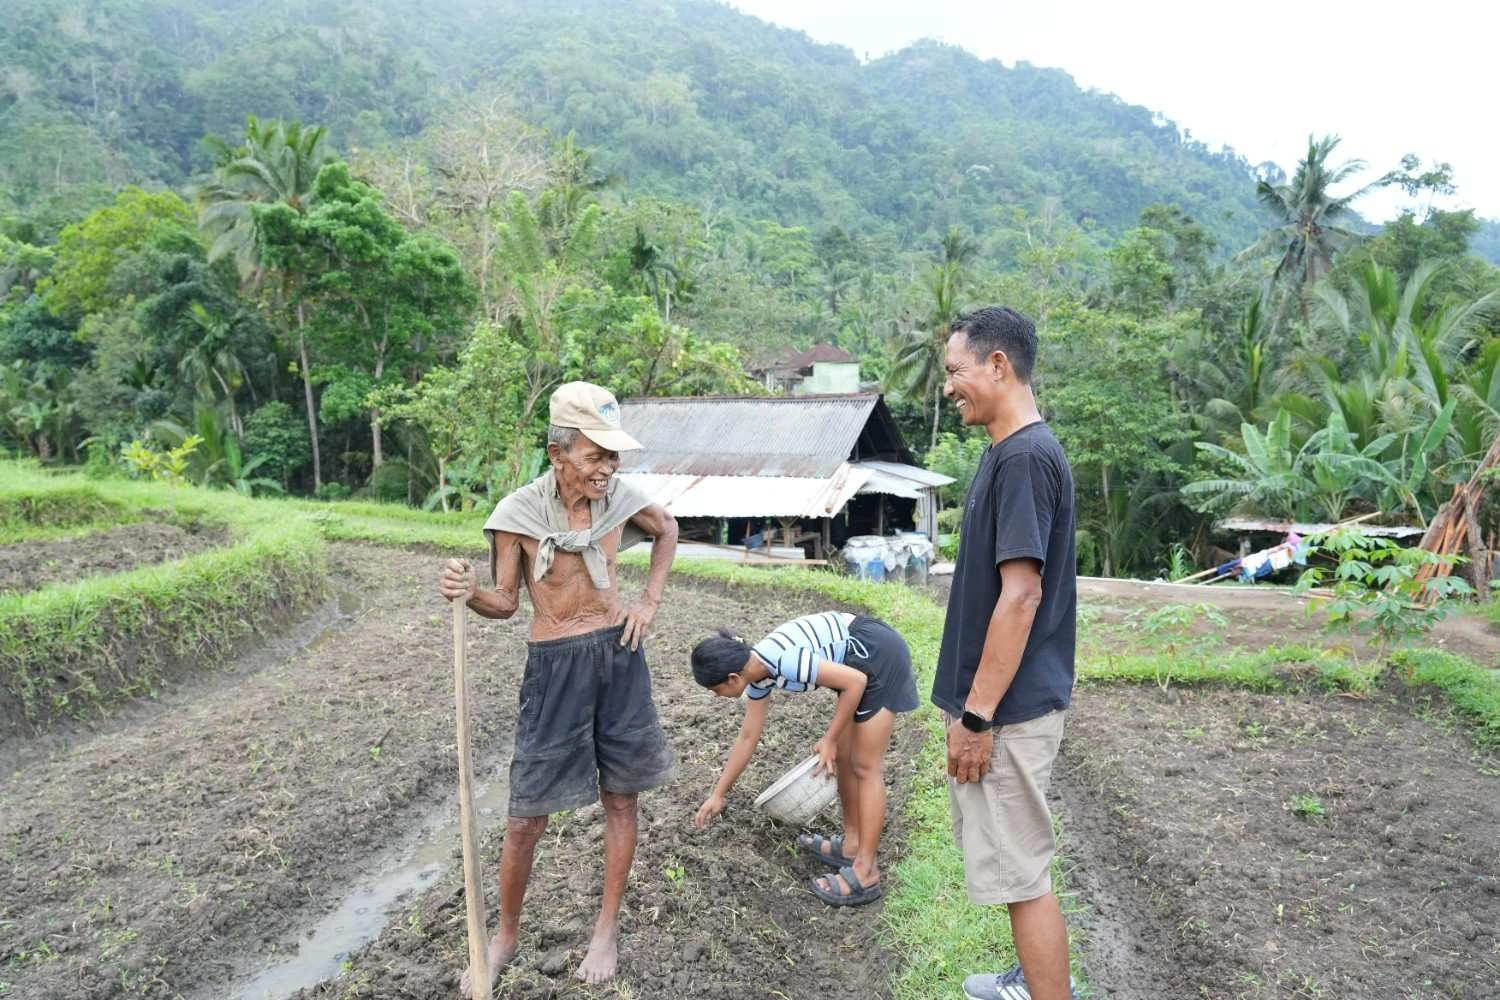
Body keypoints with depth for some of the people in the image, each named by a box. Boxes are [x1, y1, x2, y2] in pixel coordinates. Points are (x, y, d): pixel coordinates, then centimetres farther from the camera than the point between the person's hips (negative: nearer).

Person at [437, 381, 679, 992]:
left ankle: (608, 927, 31)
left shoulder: (620, 499, -6)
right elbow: (506, 603, -4)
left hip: (620, 653, 3)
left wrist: (649, 603, 7)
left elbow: (667, 531, 15)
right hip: (555, 666, -2)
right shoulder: (518, 513, -13)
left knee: (620, 798, 12)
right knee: (527, 817, 3)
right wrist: (469, 593, -25)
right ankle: (505, 936, 27)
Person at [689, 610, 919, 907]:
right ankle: (852, 845, 28)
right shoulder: (757, 673, 1)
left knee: (866, 766, -3)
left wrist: (829, 739, -13)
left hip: (879, 655, -9)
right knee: (842, 757, 14)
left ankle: (865, 874, 5)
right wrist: (718, 794, 20)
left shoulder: (783, 661, -27)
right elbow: (747, 737, 14)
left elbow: (856, 681, -22)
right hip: (859, 660, 9)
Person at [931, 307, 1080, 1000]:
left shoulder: (1026, 456, -20)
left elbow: (1021, 596, -23)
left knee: (1021, 869, 2)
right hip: (1000, 700, 10)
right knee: (1015, 859, 22)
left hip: (1008, 708, -10)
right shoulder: (1008, 452, 10)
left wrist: (978, 715, -20)